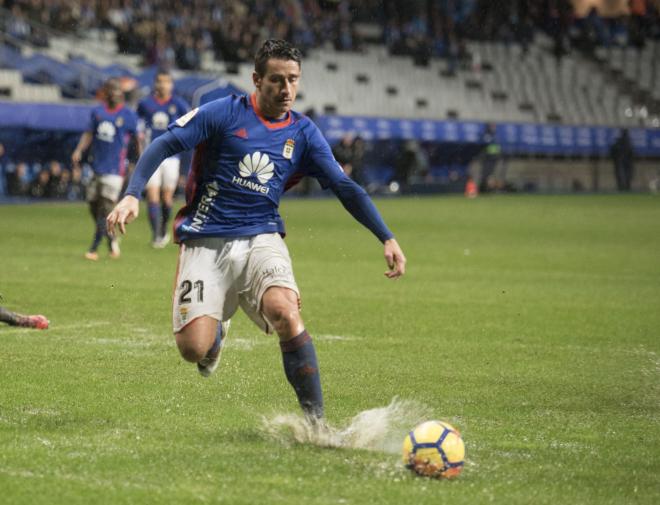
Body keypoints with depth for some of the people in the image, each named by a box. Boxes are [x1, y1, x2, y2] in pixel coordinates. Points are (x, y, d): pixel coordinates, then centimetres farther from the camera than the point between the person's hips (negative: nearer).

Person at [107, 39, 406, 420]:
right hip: (205, 242, -1)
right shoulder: (225, 113, -3)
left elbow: (346, 188, 7)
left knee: (284, 310, -30)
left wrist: (387, 238, -3)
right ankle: (216, 331, 26)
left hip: (261, 239, 1)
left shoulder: (304, 133, 7)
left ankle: (316, 418, -23)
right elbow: (164, 146, -6)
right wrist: (133, 195, -21)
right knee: (193, 347, -14)